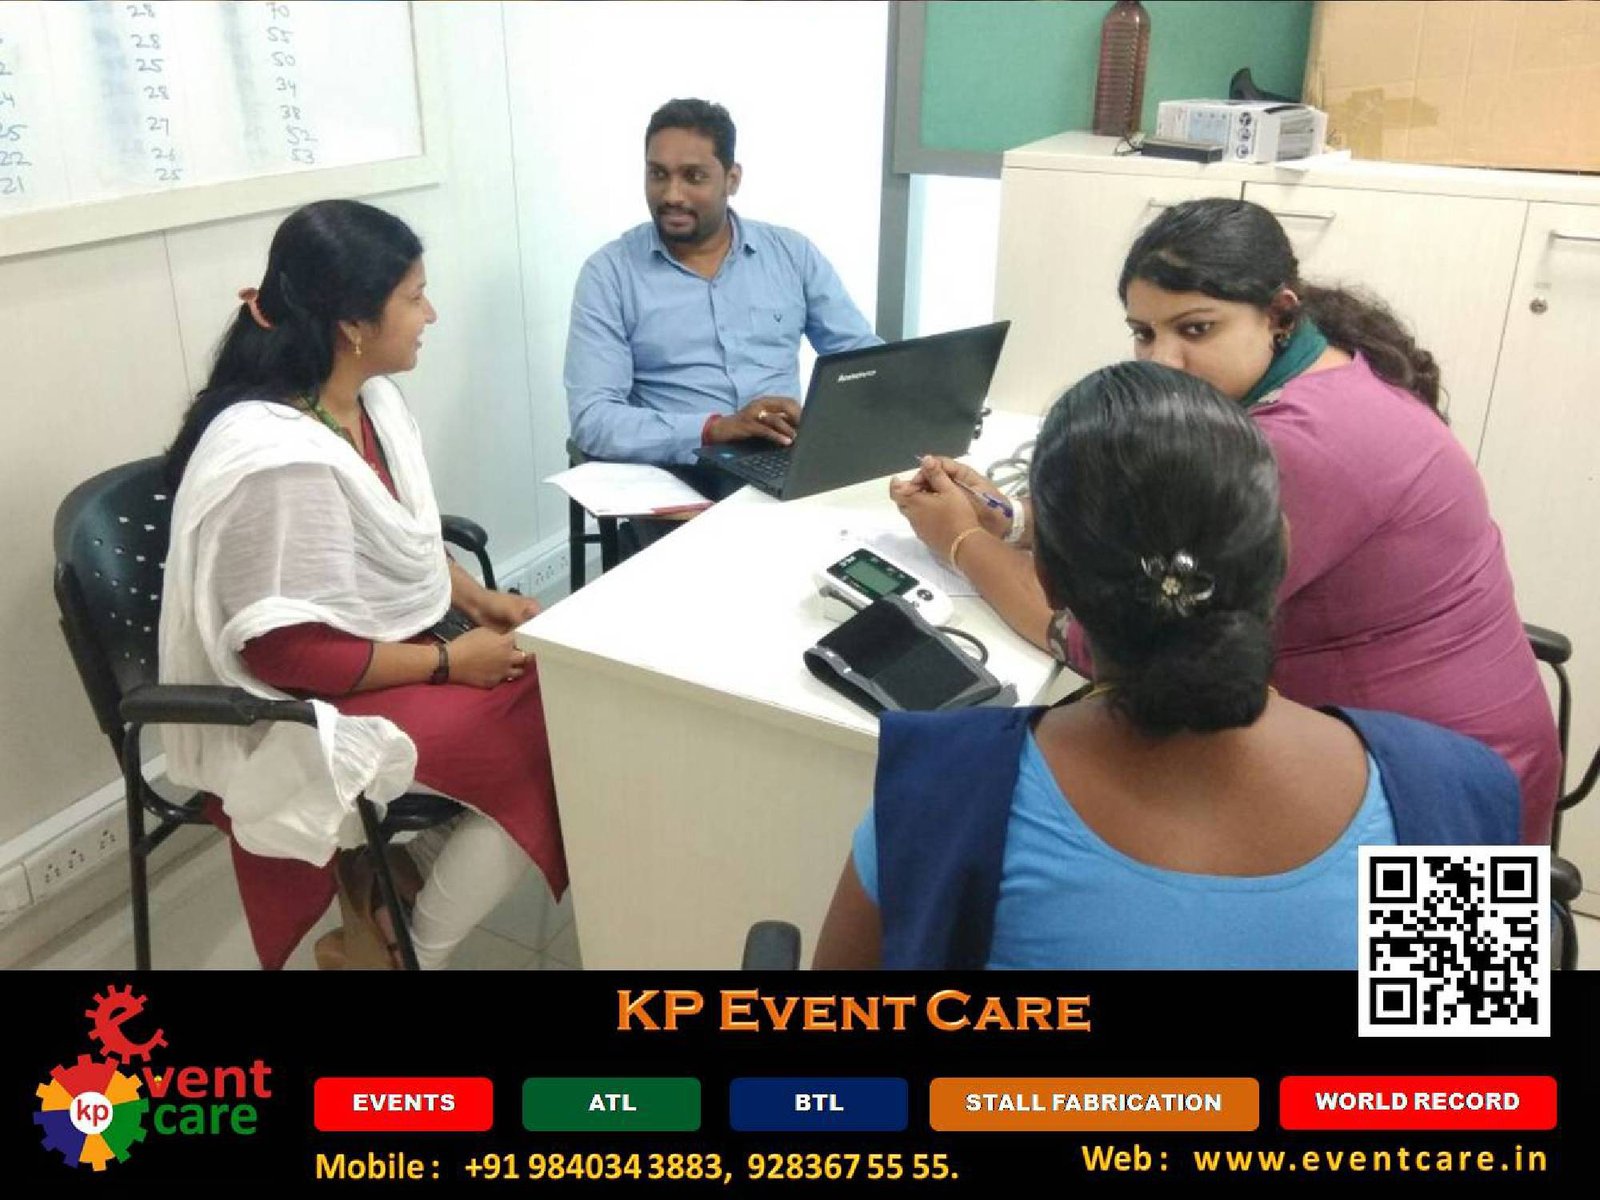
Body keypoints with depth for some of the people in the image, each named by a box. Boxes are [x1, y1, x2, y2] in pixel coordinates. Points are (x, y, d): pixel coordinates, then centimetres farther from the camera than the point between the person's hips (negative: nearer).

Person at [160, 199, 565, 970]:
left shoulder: (370, 397, 0)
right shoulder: (279, 461, -29)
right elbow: (284, 653, -25)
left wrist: (480, 602, -1)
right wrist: (449, 662, -19)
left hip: (392, 650, 9)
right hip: (306, 709, -9)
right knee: (543, 747, -15)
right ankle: (413, 953, 5)